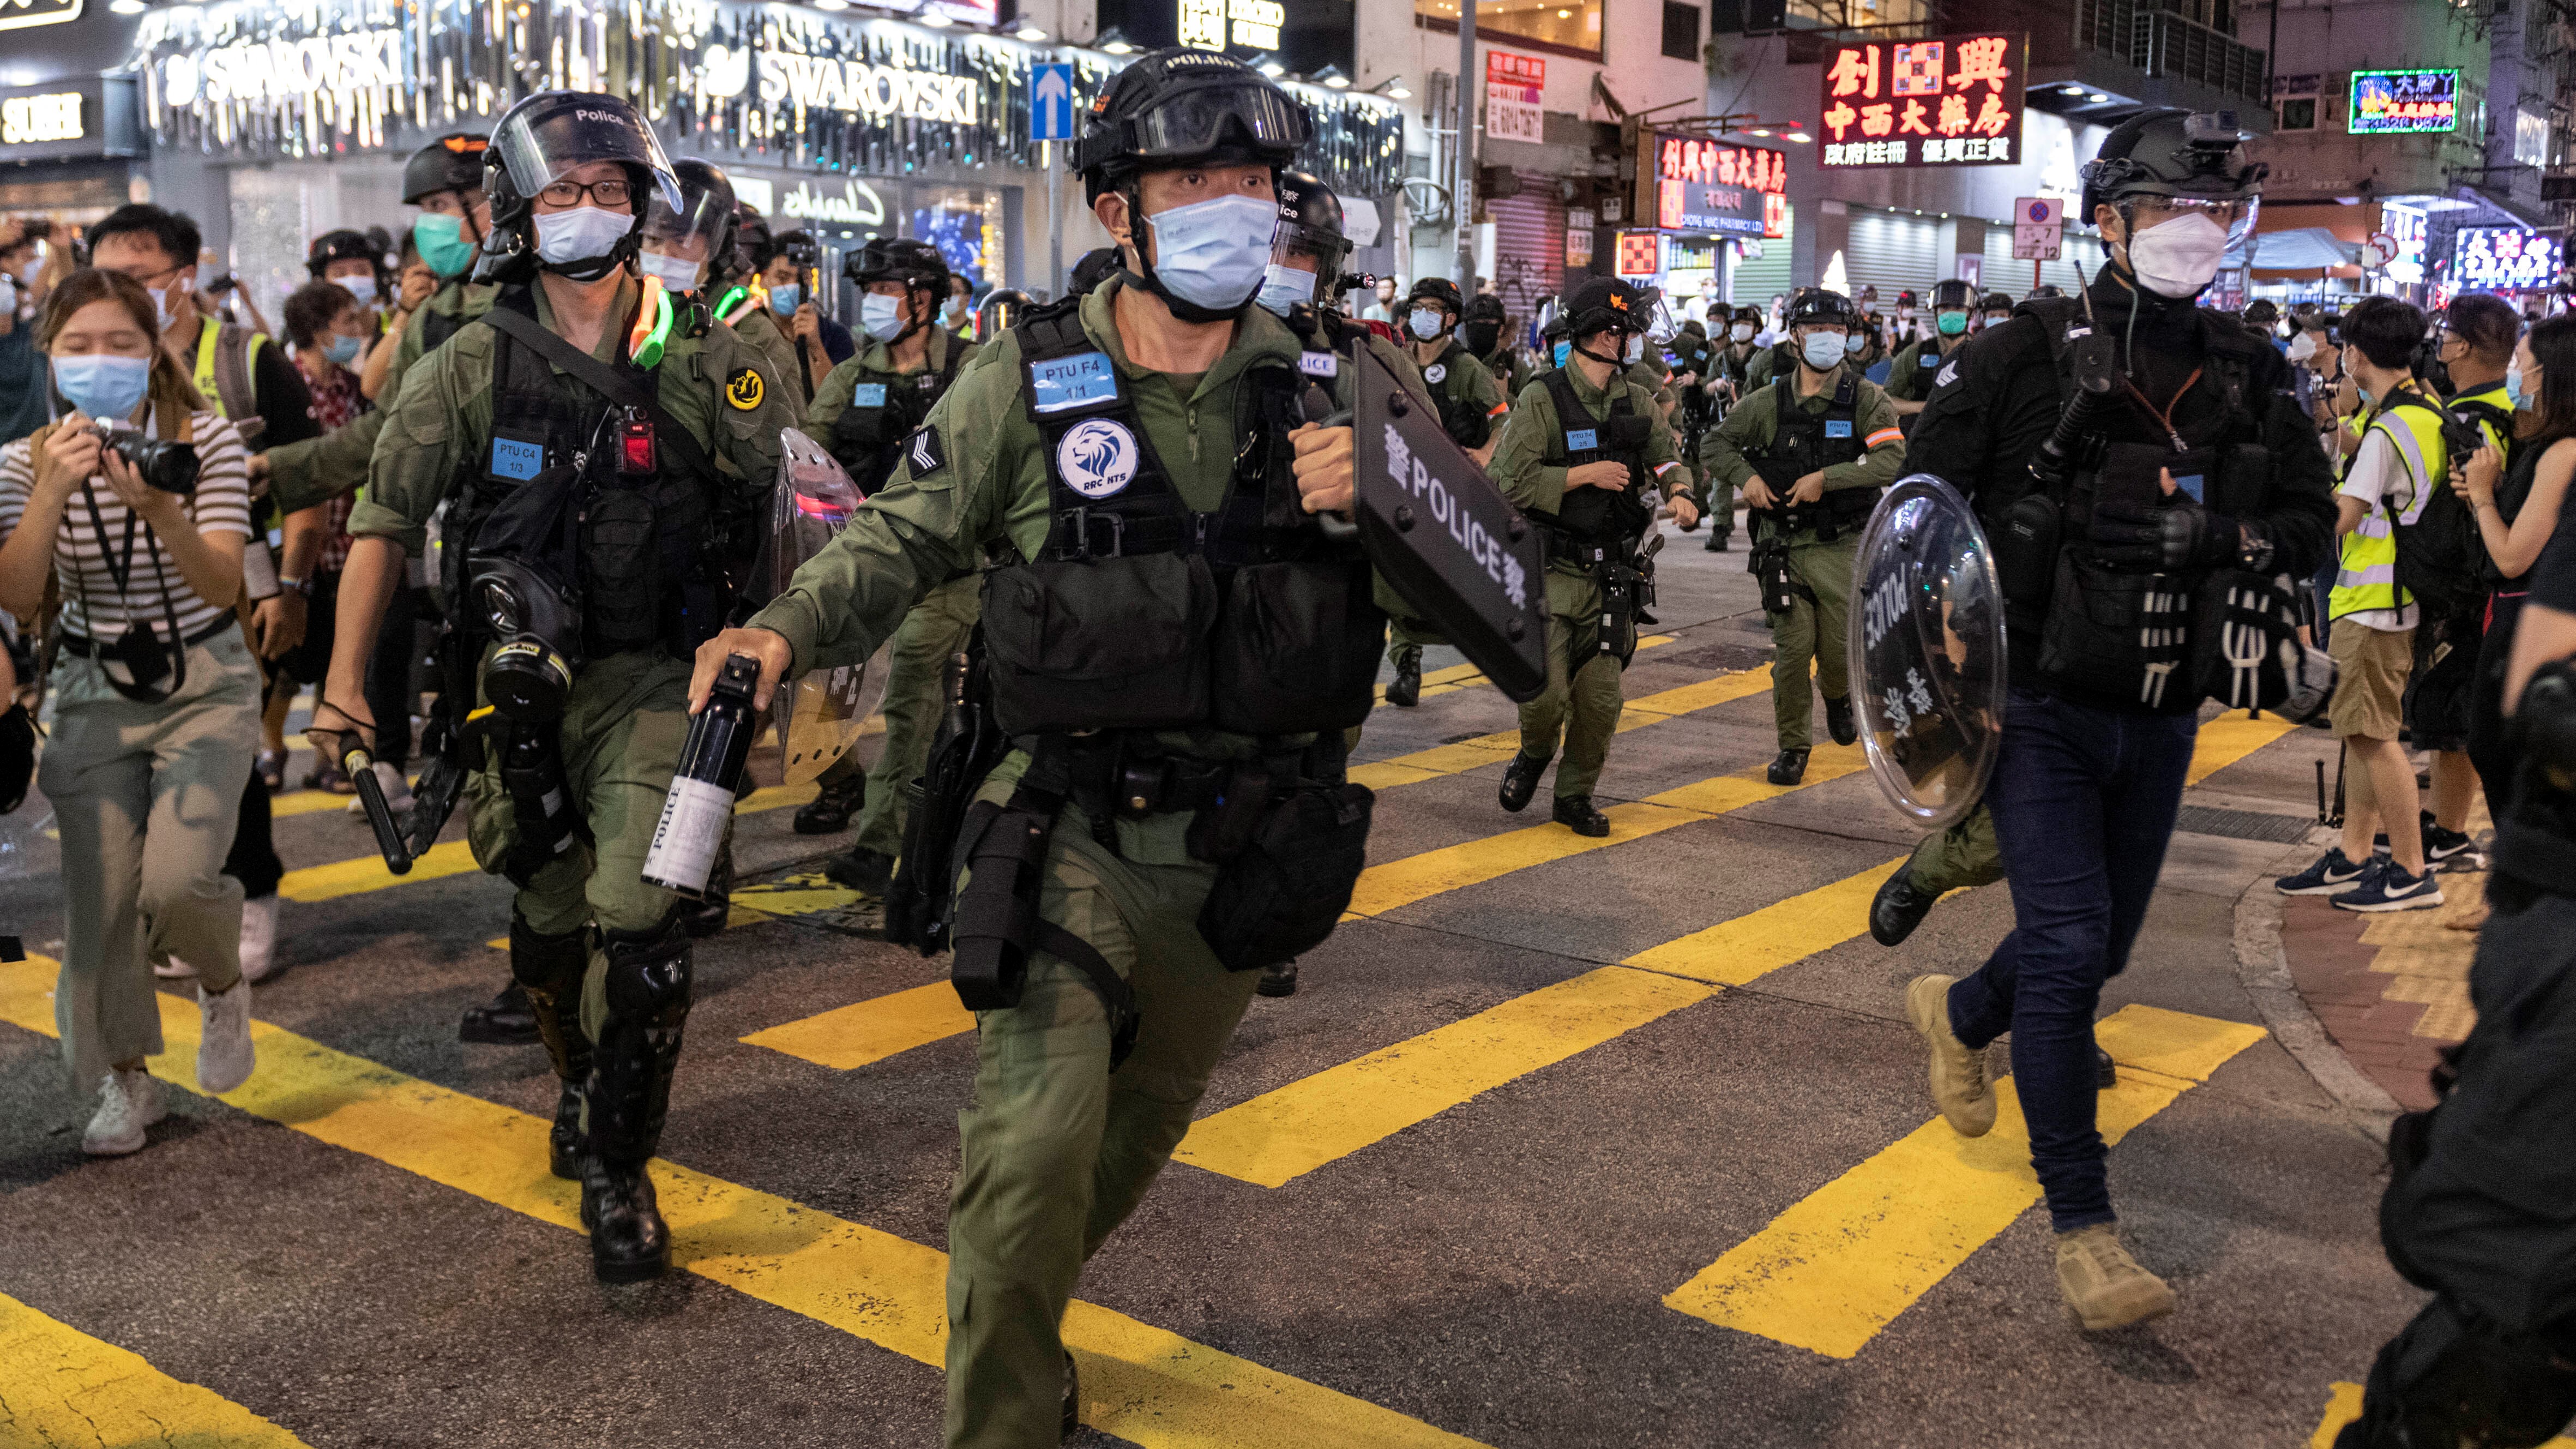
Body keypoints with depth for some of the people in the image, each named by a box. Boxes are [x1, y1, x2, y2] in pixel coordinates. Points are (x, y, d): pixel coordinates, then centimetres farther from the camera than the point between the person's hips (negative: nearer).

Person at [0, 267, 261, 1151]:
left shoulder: (207, 440, -10)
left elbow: (223, 586, -19)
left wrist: (158, 508, -36)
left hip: (204, 687, -2)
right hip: (95, 695, 2)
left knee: (175, 879, -20)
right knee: (99, 896, -1)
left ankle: (222, 984, 15)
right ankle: (123, 1079, 21)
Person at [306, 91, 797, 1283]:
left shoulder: (704, 360, -2)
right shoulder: (472, 369, 0)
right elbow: (384, 522, 4)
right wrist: (345, 681, 0)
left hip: (657, 681, -2)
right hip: (525, 687, 2)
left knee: (636, 924, -14)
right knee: (548, 926, 14)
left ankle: (616, 1171, 5)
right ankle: (580, 1085, 45)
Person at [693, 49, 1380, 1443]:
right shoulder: (1028, 379, -7)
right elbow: (901, 541, 2)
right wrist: (785, 629, -15)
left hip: (1239, 848, 4)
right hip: (1072, 836, -3)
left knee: (1139, 1128, 20)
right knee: (1033, 1146, -14)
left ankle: (1019, 1316, 48)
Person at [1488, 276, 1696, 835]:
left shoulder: (1637, 401, 8)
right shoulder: (1542, 399, -9)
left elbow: (1667, 458, 15)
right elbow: (1512, 481, -15)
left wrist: (1680, 493, -7)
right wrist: (1587, 475, -15)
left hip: (1611, 573, 5)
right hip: (1551, 569, -5)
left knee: (1601, 697, 4)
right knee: (1547, 689, -12)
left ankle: (1575, 796, 24)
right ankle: (1535, 754, 23)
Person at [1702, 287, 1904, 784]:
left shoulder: (1866, 398, -3)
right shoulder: (1769, 402, 3)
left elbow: (1893, 460, -15)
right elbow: (1717, 443, 13)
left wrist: (1826, 478, -21)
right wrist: (1746, 477, -7)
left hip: (1843, 545, -1)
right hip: (1785, 544, 1)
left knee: (1843, 645, -2)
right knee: (1792, 647, 0)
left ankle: (1837, 697, 35)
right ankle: (1793, 744, 16)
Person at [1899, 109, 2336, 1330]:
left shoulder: (2248, 374, 4)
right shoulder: (2024, 355, -9)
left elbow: (2311, 523, 4)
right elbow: (1927, 504, -6)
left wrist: (2216, 534, -18)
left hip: (2160, 717, 5)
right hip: (2040, 709, -5)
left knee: (2100, 944, 17)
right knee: (2067, 944, -12)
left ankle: (1958, 1013, 49)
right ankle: (2081, 1225, -3)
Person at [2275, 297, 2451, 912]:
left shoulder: (2385, 430, -19)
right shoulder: (2429, 415, 11)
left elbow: (2340, 518, -20)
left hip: (2375, 601, -10)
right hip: (2394, 595, 10)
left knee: (2372, 733, -3)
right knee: (2363, 730, 14)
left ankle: (2412, 872, 2)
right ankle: (2352, 859, 21)